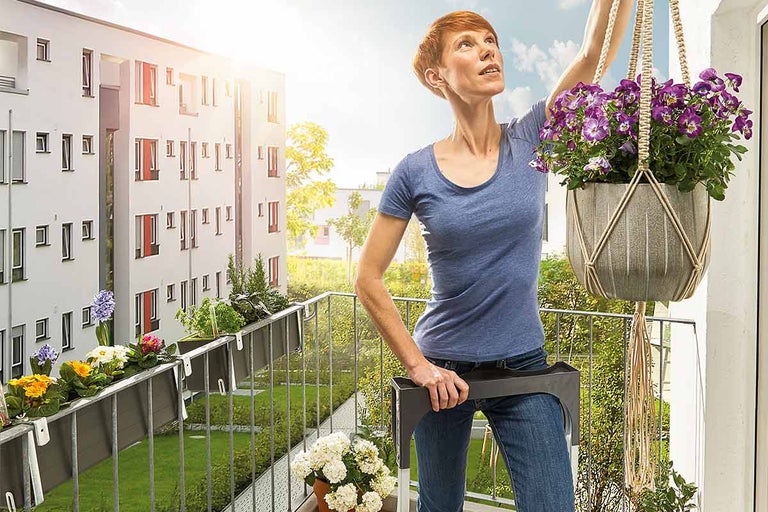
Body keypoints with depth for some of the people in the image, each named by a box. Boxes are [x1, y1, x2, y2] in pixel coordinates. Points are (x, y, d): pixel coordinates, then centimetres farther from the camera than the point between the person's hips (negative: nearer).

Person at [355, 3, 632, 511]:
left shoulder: (530, 140, -4)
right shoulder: (416, 172, -7)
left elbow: (596, 50, -17)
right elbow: (369, 280, -4)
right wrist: (417, 365, -8)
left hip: (524, 366, 0)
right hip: (442, 371, 0)